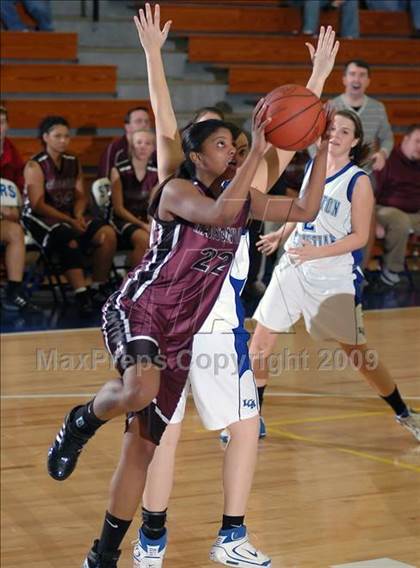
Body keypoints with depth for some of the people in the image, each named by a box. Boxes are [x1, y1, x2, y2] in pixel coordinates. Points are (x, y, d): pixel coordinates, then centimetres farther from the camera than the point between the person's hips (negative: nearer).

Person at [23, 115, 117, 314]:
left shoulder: (73, 163, 12)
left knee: (107, 233, -16)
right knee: (70, 240, -36)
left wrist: (79, 216, -11)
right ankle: (81, 293, -37)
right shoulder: (35, 166, -7)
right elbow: (38, 205, -13)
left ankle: (99, 287, -6)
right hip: (41, 220, -6)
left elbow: (80, 196, 12)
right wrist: (69, 221, -19)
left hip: (72, 216, 6)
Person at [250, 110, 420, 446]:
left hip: (335, 278, -5)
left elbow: (360, 237, -13)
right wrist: (282, 235, 7)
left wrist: (317, 252, -23)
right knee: (261, 340, 2)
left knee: (357, 353, -1)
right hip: (293, 270, 6)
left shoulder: (358, 181, -11)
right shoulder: (312, 167, 7)